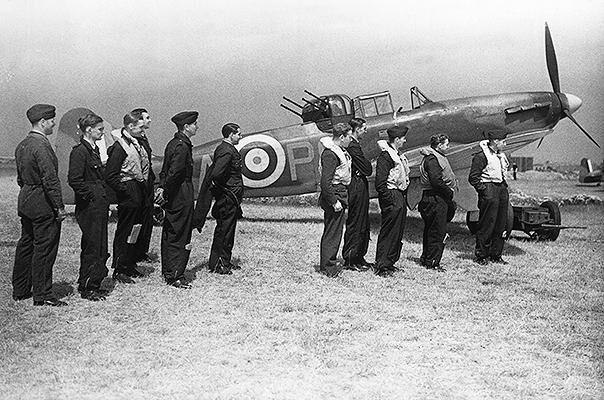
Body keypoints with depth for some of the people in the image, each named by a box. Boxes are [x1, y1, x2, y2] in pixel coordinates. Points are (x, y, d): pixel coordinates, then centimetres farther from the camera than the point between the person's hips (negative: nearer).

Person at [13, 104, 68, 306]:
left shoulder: (22, 145, 12)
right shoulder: (41, 145, -19)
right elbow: (50, 179, -22)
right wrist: (60, 206, -19)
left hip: (25, 201, 10)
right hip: (43, 204, -10)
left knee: (25, 244, 17)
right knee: (44, 248, -2)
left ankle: (20, 289, 26)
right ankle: (42, 295, 4)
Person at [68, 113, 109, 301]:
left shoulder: (94, 149, 15)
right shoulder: (79, 151, -14)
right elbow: (74, 180, -20)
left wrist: (104, 200, 15)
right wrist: (91, 194, -15)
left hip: (99, 205, 10)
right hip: (89, 206, -10)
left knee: (99, 247, 14)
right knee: (93, 247, -4)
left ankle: (87, 284, 24)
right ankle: (88, 288, 6)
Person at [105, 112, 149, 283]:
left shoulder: (135, 144, 12)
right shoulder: (120, 146, -16)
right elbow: (110, 176, -18)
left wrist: (144, 188, 12)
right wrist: (125, 191, -16)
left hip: (138, 193, 9)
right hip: (128, 194, -9)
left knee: (135, 229, 15)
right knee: (124, 231, -2)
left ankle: (130, 266, 26)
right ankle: (119, 270, 6)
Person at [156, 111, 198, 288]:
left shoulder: (173, 143, 13)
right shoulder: (182, 147, -18)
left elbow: (165, 170, 13)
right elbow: (174, 173, -25)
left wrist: (162, 187, 8)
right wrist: (165, 190, -16)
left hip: (172, 196, 10)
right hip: (181, 197, -10)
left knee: (169, 235, 16)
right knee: (180, 237, -3)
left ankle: (168, 272, 26)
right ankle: (176, 276, 2)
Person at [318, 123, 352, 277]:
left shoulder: (341, 151, 13)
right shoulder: (330, 154, -19)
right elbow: (325, 182, -24)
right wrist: (334, 201, -23)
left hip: (340, 193, 10)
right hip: (334, 194, -10)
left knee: (335, 231, 16)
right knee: (332, 232, -3)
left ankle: (330, 263, 25)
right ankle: (327, 267, 4)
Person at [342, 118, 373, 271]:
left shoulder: (352, 144, 14)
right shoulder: (353, 146, -18)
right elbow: (367, 169, -17)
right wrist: (368, 163, 2)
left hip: (357, 188, 10)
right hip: (358, 188, -10)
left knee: (363, 225, 15)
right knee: (355, 225, -3)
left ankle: (359, 257, 24)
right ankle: (350, 260, 4)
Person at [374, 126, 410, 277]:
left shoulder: (398, 155, 16)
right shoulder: (385, 156, -15)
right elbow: (380, 183, -20)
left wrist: (404, 199, 16)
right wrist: (390, 200, -20)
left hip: (400, 197, 10)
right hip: (392, 197, -10)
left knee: (398, 233, 14)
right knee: (388, 234, -6)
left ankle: (390, 262, 24)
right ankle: (381, 266, 0)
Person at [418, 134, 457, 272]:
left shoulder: (438, 157, 19)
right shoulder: (432, 159, -15)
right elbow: (436, 181, -23)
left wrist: (449, 191, 6)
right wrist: (449, 192, -13)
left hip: (440, 198, 11)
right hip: (436, 199, -11)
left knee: (430, 230, 15)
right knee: (437, 231, -7)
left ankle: (425, 258, 24)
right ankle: (432, 262, -2)